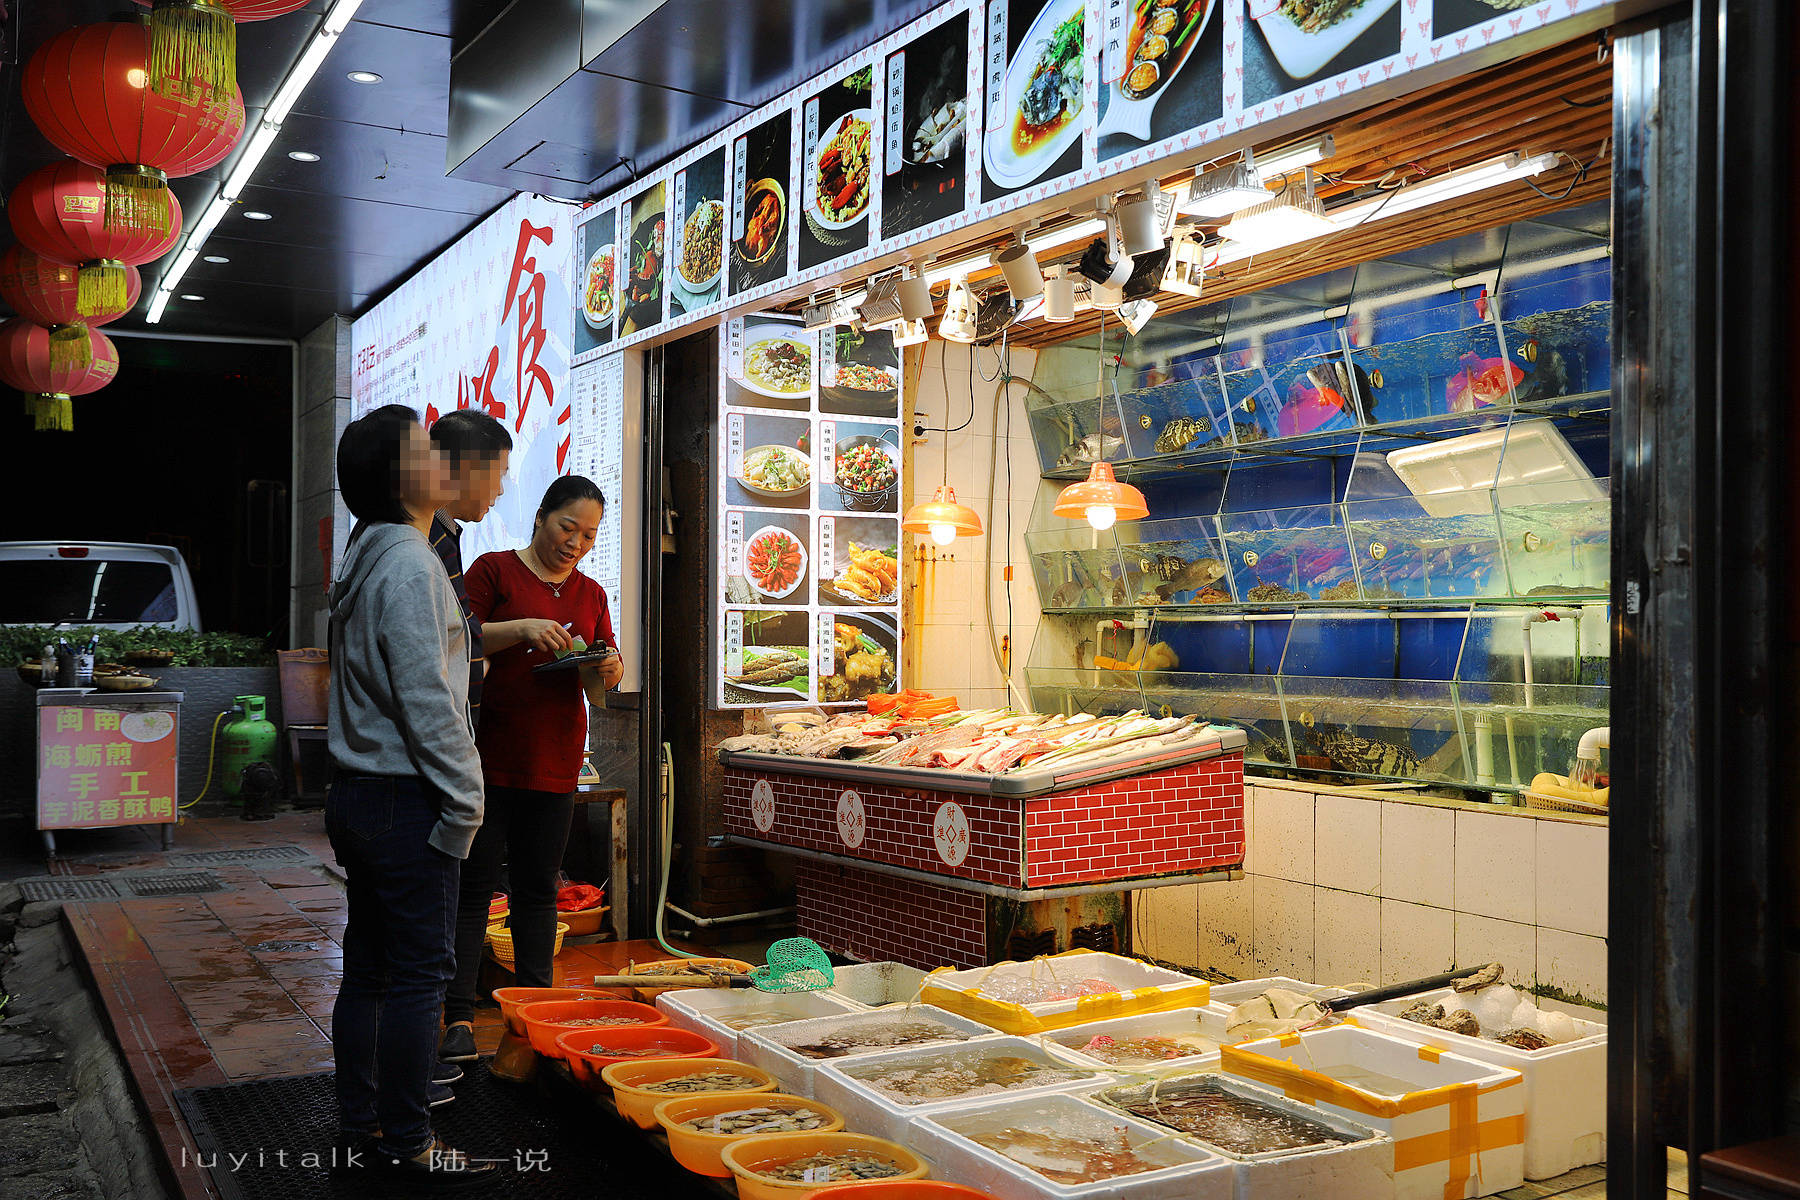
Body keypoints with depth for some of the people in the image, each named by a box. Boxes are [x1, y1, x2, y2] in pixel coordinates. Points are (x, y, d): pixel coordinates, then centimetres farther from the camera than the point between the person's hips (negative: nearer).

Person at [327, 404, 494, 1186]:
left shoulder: (363, 560, 14)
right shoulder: (409, 565, -16)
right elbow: (428, 703, -20)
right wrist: (464, 804, -14)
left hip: (357, 793, 10)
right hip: (403, 798, -10)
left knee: (368, 967, 14)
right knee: (420, 972, -2)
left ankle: (362, 1126, 24)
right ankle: (406, 1145, 7)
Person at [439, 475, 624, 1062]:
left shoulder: (591, 594, 14)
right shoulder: (495, 570, 0)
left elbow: (597, 692, 15)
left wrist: (607, 672, -8)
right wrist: (521, 628, -22)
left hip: (555, 763, 4)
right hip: (488, 754, -4)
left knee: (538, 890, 10)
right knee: (473, 886, -2)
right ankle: (459, 1019, 3)